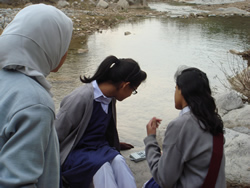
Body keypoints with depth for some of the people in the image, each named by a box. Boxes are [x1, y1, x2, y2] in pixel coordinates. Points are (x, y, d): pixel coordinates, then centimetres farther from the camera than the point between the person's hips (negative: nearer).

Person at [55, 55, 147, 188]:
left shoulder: (110, 97, 4)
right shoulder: (81, 97, -20)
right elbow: (57, 133, -13)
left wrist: (115, 145, 34)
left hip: (99, 147, 6)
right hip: (76, 151, -6)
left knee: (118, 160, -26)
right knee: (101, 166, -34)